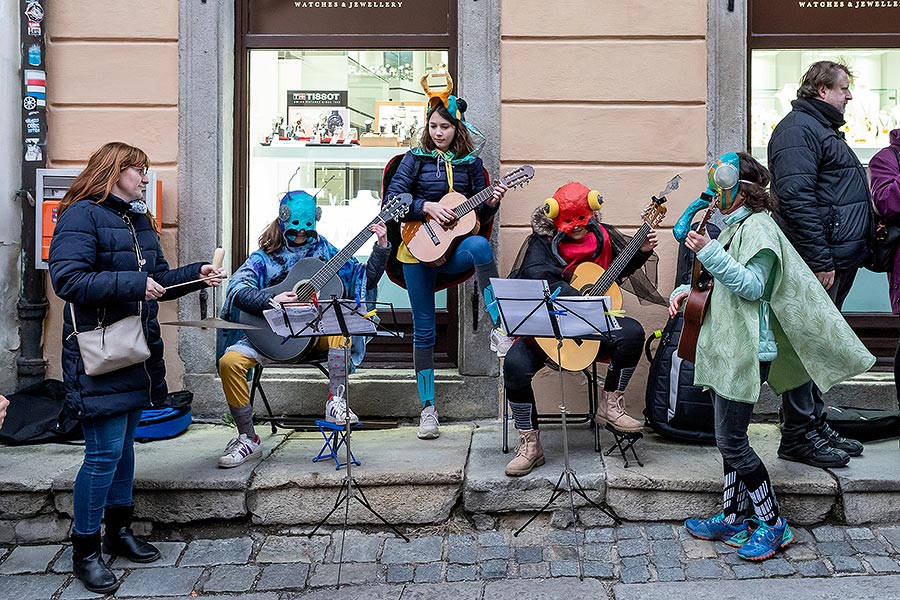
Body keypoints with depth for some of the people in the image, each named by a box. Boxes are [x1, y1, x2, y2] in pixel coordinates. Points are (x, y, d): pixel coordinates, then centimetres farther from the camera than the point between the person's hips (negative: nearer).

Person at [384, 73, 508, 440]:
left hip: (453, 248, 1)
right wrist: (427, 207, -17)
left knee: (480, 245, -37)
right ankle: (428, 409, 6)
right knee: (424, 330, -2)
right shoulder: (416, 158, 5)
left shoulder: (470, 162, 9)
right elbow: (391, 200, -4)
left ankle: (499, 328, -36)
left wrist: (491, 203, -12)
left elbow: (482, 218, 10)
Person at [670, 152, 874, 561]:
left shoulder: (757, 227, -11)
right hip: (726, 350, 10)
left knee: (732, 442, -6)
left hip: (745, 353, -10)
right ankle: (733, 518, 24)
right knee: (729, 439, 14)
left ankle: (772, 524, 7)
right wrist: (685, 292, 8)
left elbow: (753, 286, -22)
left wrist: (709, 252, -23)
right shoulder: (733, 228, 18)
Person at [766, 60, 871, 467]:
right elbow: (797, 199, -22)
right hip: (818, 261, -11)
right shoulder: (798, 129, -11)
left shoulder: (823, 129, 22)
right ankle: (799, 436, 3)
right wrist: (819, 261, -24)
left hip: (836, 259, 11)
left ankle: (816, 426, 25)